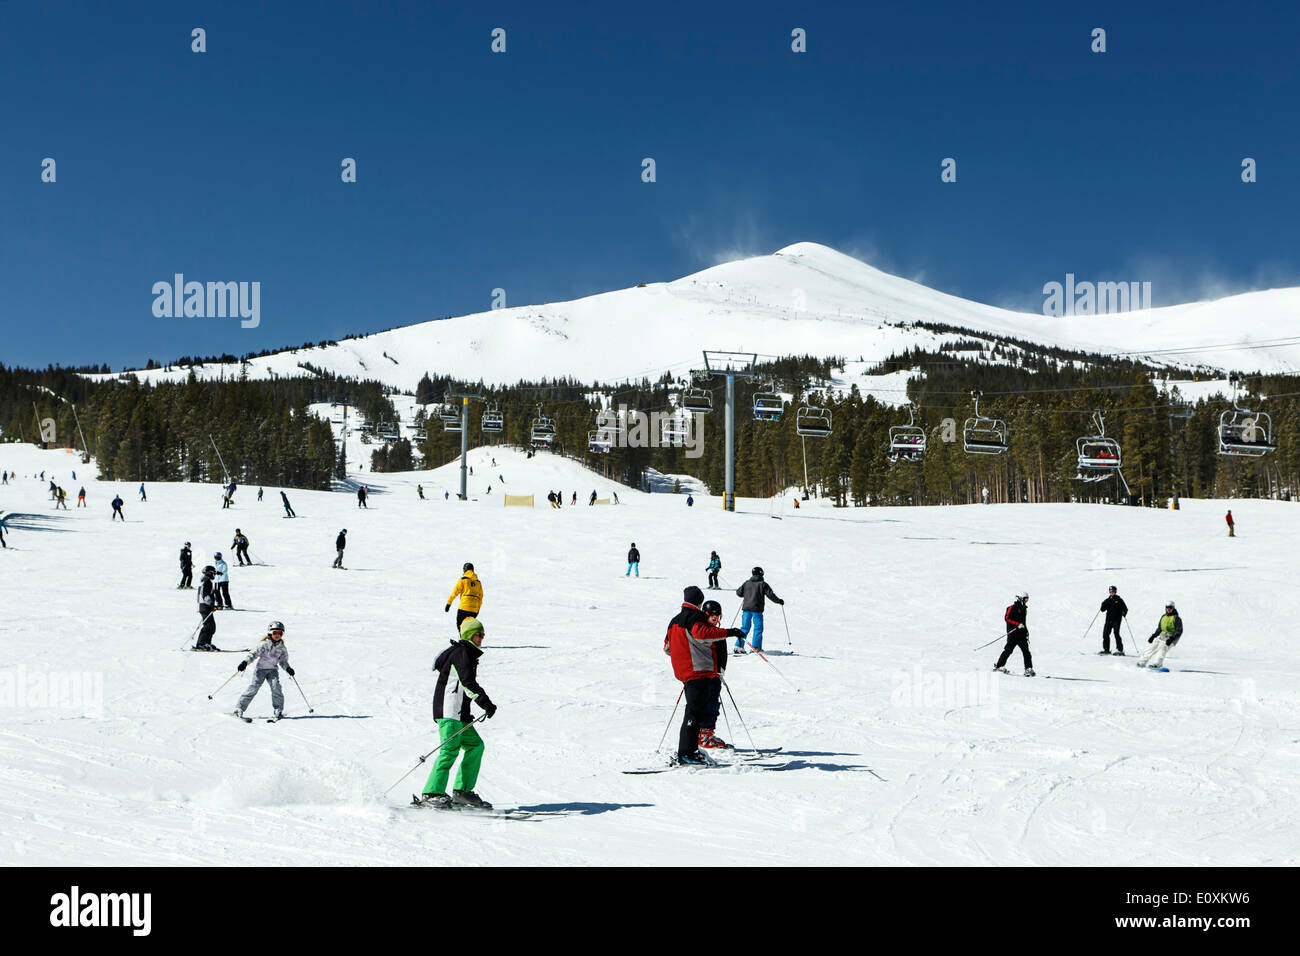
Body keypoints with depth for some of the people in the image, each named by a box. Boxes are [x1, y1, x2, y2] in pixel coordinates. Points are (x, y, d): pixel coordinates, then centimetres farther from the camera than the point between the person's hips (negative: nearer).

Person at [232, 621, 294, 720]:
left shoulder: (282, 648, 7)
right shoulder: (264, 644, -6)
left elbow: (283, 661, 16)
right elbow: (254, 654, -11)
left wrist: (287, 668, -3)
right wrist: (245, 662, -25)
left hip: (273, 669, 3)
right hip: (260, 668, -3)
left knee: (276, 687, -18)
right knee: (254, 687, -14)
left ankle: (278, 710, -7)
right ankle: (239, 709, -10)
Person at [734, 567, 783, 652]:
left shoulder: (747, 583, 8)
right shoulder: (763, 584, -2)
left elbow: (738, 593, 11)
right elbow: (770, 594, -5)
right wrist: (778, 601, 10)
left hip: (746, 608, 4)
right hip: (757, 610, -4)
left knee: (744, 628, 10)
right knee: (758, 628, 5)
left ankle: (739, 646, 1)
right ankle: (756, 647, -1)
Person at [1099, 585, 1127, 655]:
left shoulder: (1119, 600, 0)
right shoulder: (1108, 600, 12)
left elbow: (1125, 609, -3)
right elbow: (1103, 609, 8)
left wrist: (1124, 613, -23)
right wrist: (1103, 605, -12)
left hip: (1116, 620, -5)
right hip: (1109, 620, 5)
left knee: (1116, 633, -14)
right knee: (1105, 634, 2)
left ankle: (1120, 650, -13)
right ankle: (1106, 650, 13)